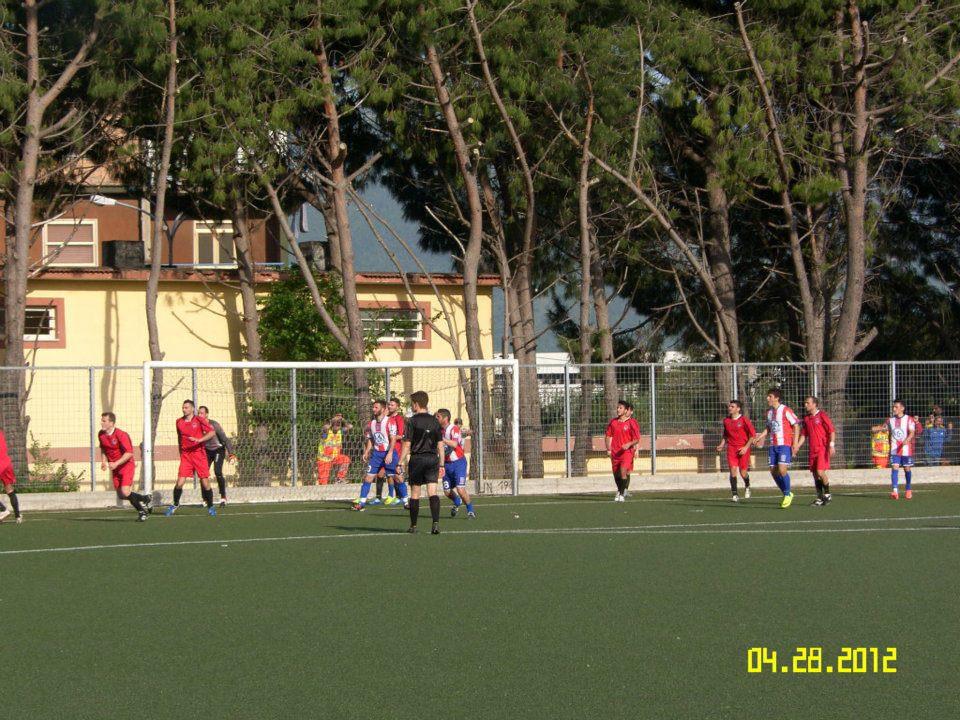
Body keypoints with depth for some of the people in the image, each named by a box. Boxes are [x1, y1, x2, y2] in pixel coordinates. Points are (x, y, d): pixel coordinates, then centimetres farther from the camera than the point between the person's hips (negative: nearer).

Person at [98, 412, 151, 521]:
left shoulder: (121, 435, -21)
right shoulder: (101, 434, 1)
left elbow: (129, 453, -23)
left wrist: (116, 463, -27)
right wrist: (104, 461, 3)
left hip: (127, 465, -7)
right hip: (115, 467, 7)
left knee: (125, 492, -19)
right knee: (121, 495, 5)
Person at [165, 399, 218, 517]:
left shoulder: (199, 420, -4)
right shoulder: (179, 422, 8)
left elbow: (212, 432, -10)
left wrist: (199, 440, -22)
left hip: (199, 453, -3)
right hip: (185, 454, 3)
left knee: (205, 483, -3)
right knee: (180, 483, -7)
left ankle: (210, 507, 13)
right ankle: (175, 505, 13)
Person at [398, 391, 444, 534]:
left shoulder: (412, 421, -6)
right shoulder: (434, 421, 8)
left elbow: (407, 444, -8)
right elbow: (440, 445, 8)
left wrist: (401, 463, -4)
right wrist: (441, 465, 13)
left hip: (417, 459, -3)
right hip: (433, 459, 3)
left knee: (415, 494, 7)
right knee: (433, 492, -3)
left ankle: (413, 526, 15)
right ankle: (436, 523, -19)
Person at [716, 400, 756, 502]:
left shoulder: (744, 420, -8)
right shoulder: (726, 421, 7)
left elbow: (753, 434, -6)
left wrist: (746, 447, -13)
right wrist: (721, 445, 7)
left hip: (743, 449, -3)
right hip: (731, 448, 3)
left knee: (743, 472, 0)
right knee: (733, 470, -11)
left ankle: (747, 486, 34)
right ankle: (735, 495, -7)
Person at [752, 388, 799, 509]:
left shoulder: (785, 411, -8)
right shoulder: (769, 412, 13)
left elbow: (795, 425, -6)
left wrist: (795, 443, -11)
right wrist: (760, 437, 9)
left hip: (784, 444, -7)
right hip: (773, 445, 7)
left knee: (782, 469, -18)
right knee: (773, 471, 3)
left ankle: (788, 495, -2)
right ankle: (786, 494, 18)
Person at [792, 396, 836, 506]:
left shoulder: (822, 416, -6)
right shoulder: (806, 419, 13)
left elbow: (832, 431, -8)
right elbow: (803, 434, 21)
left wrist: (832, 445, -17)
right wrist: (797, 446, 10)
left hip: (823, 449, -7)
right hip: (812, 450, 7)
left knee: (820, 472, -16)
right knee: (815, 474, 5)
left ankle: (827, 494, 2)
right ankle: (820, 498, 10)